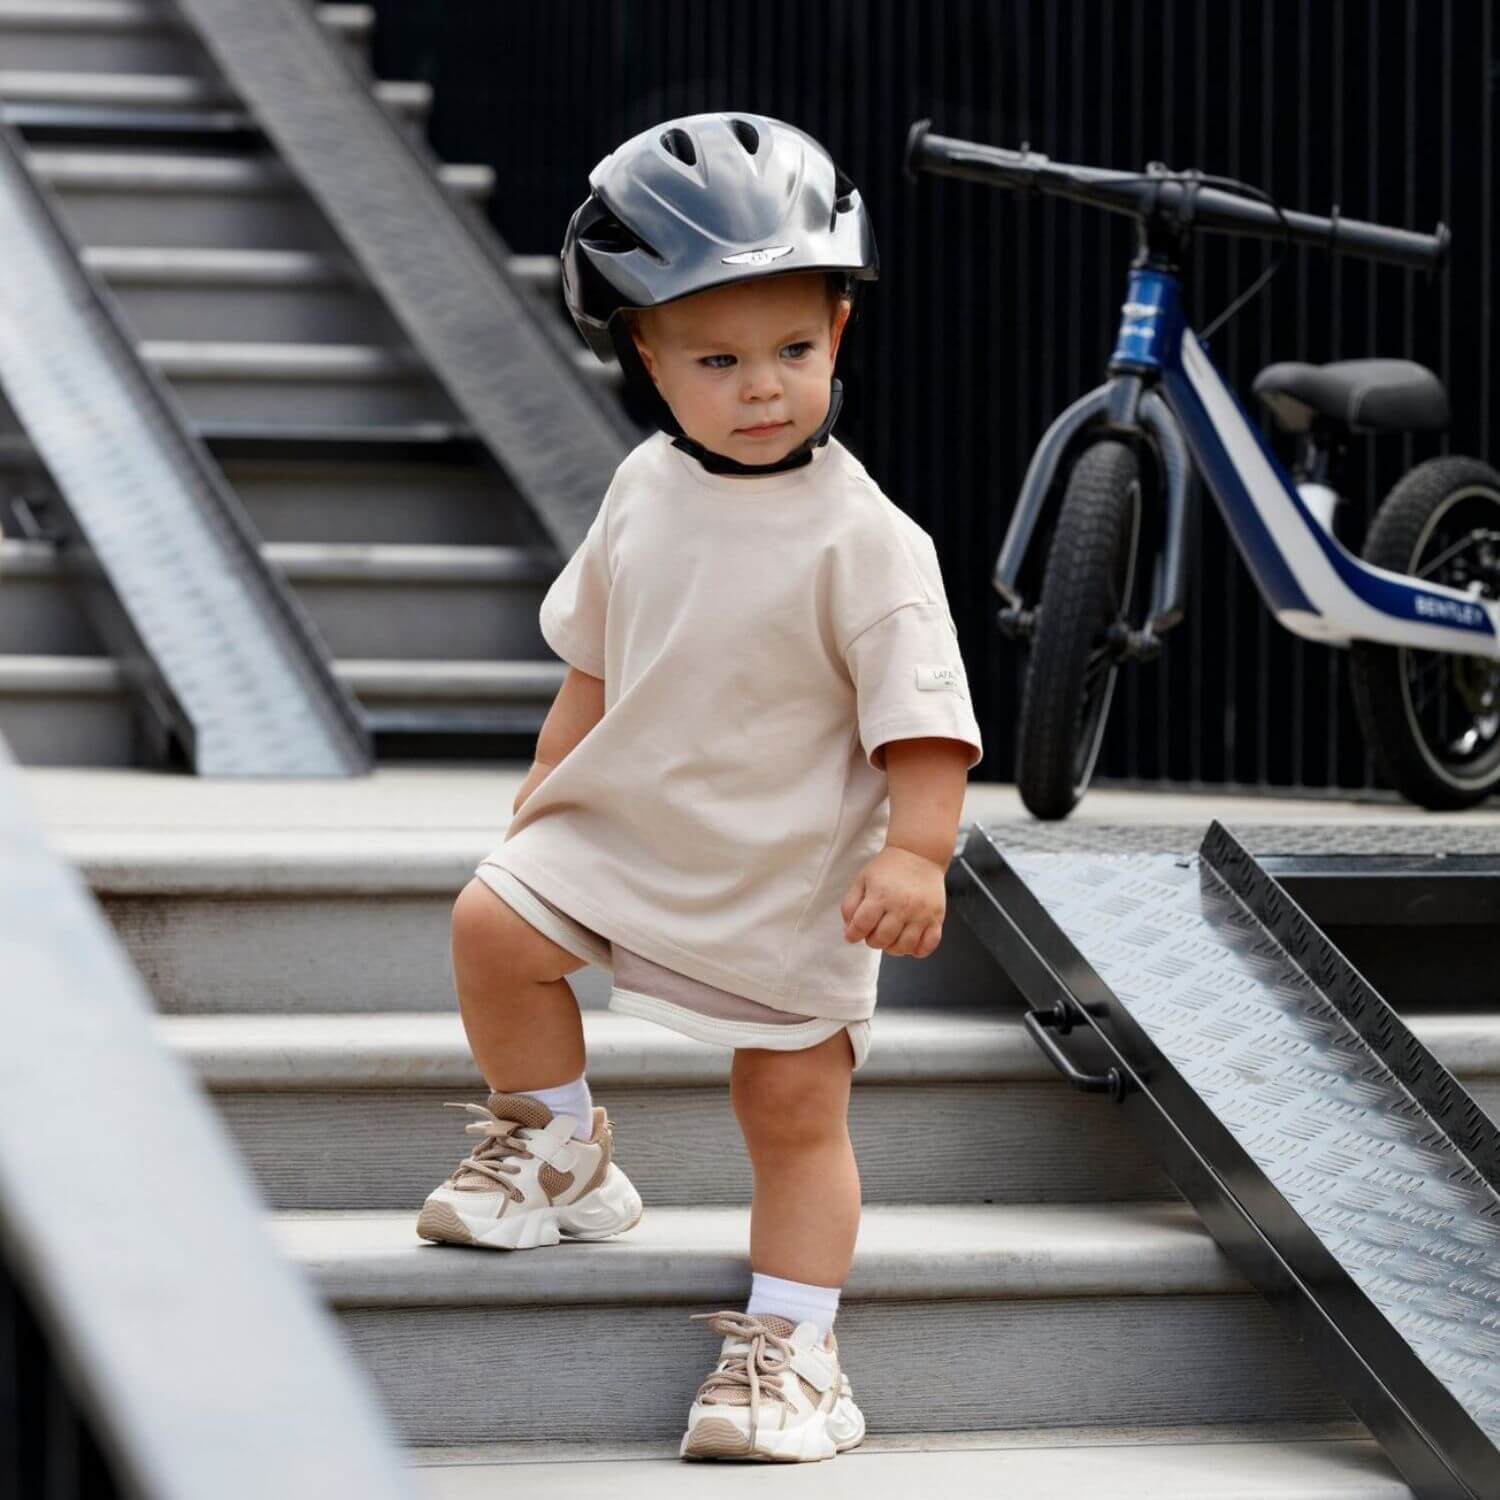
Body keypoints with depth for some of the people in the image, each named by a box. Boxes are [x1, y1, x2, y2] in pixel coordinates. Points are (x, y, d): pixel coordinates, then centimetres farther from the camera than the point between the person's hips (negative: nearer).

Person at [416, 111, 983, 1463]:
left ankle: (791, 1343, 6)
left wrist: (916, 850, -32)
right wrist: (545, 795, 15)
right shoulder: (648, 488, -1)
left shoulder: (861, 538, -20)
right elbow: (597, 660, 12)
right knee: (495, 928, -10)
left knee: (797, 1108, -1)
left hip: (789, 873, -5)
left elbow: (923, 715, -20)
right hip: (628, 821, 5)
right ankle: (558, 1151, 12)